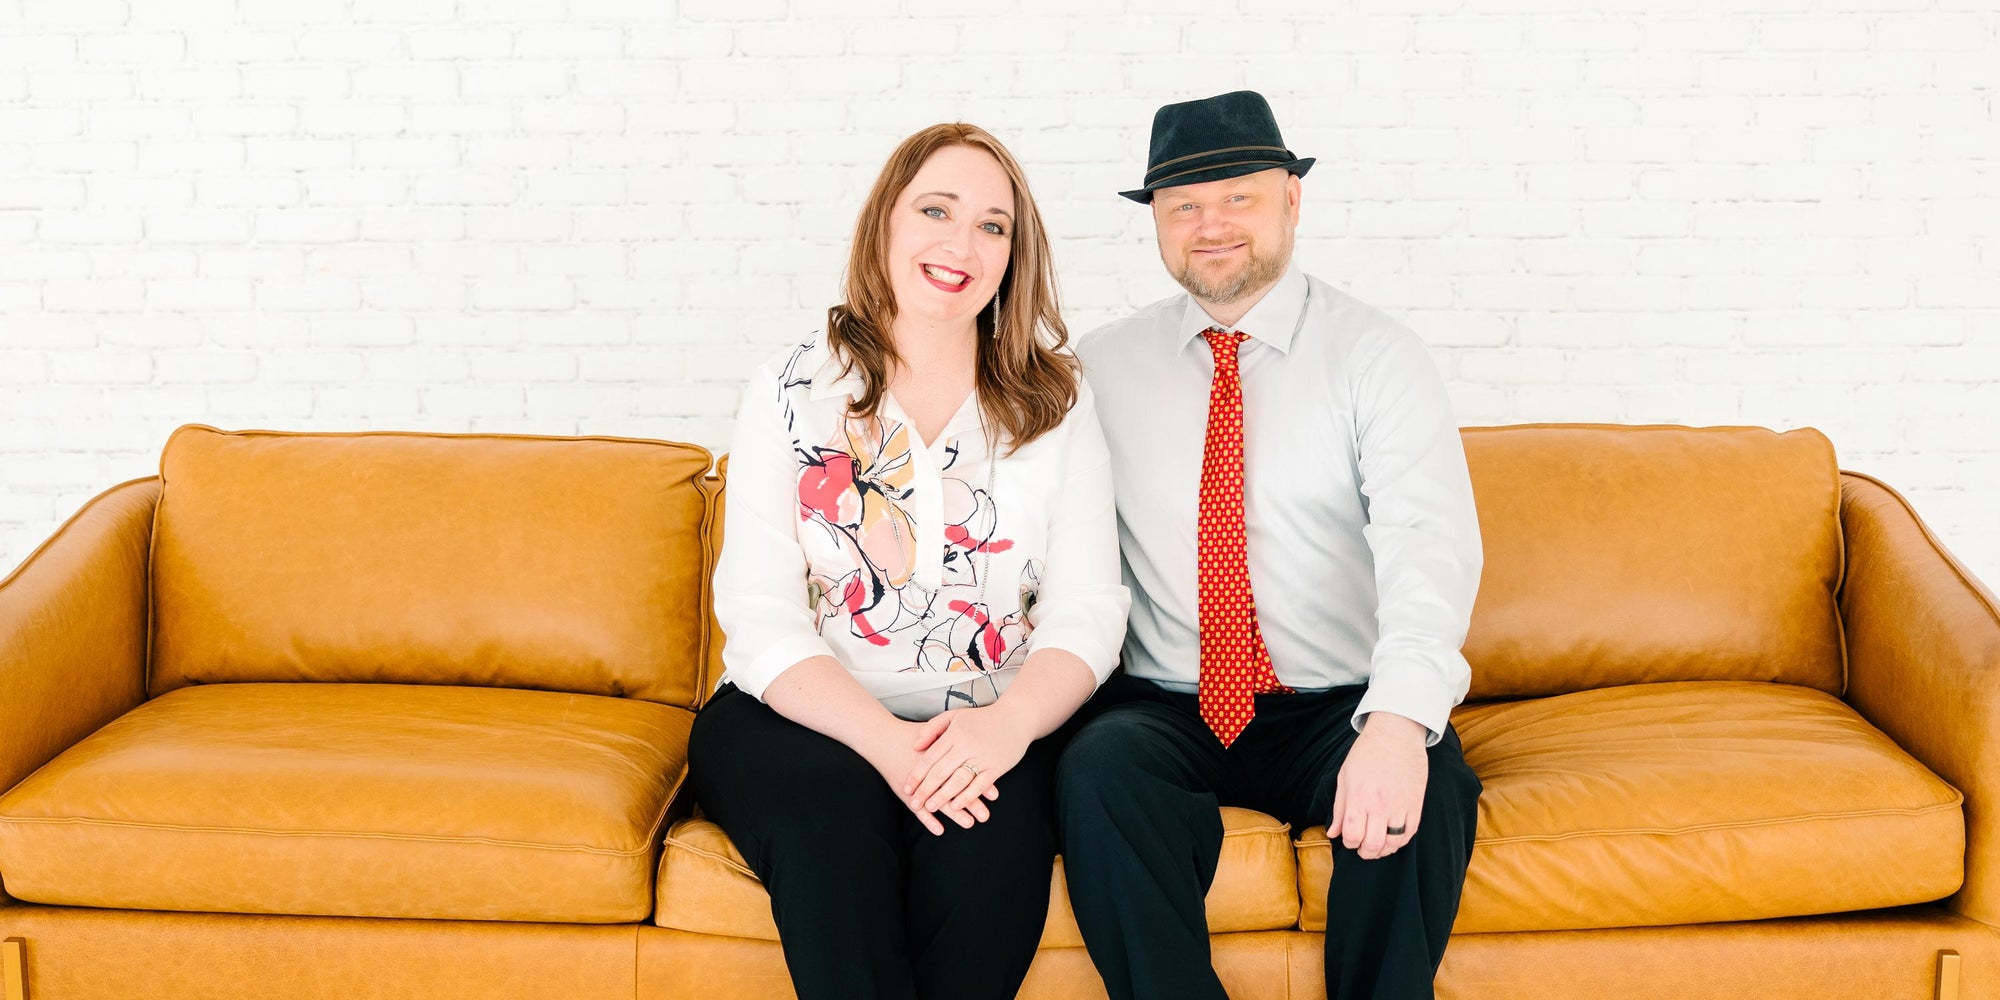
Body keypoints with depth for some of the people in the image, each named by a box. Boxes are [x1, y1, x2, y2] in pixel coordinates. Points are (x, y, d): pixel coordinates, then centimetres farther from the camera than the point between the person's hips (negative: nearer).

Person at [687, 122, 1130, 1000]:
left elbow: (1086, 609, 0)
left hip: (988, 739, 1)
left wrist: (1011, 722, -22)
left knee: (991, 825, -31)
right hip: (804, 722, -1)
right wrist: (885, 740, -22)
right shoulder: (791, 394, 4)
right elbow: (762, 619, -5)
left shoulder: (1056, 404, 9)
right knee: (831, 810, -33)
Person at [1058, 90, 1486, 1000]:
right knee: (1100, 769, -30)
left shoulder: (1376, 355, 0)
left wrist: (1399, 716, -33)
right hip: (1163, 712, 1)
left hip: (1337, 711, -1)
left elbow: (1430, 539, -15)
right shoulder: (1104, 367, 10)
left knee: (1426, 784, -31)